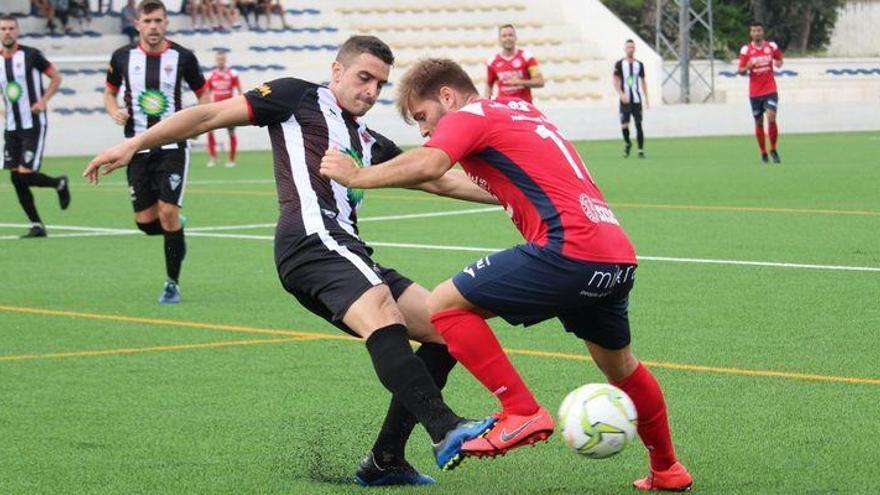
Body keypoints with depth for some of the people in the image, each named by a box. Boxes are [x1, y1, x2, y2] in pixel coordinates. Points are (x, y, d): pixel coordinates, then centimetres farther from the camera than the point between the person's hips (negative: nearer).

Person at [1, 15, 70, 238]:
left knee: (26, 174, -14)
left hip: (33, 125, -5)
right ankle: (36, 225, 11)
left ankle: (60, 184, 16)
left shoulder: (31, 55, -7)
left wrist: (44, 100, -13)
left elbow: (56, 77, 0)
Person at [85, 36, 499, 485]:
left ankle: (384, 460, 1)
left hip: (345, 253, 9)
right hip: (312, 235, -9)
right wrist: (134, 145, 1)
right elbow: (210, 115, 9)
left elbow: (440, 180, 35)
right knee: (381, 316, -32)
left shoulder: (371, 144, 32)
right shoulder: (299, 98, 13)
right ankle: (445, 432, -50)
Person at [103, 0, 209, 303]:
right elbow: (110, 92, 16)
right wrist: (115, 112, -5)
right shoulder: (123, 57, 2)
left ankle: (172, 284, -2)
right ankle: (176, 233, 36)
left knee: (168, 212, -14)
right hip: (137, 149, 3)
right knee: (145, 220, 0)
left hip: (172, 146, -3)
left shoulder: (182, 57, -3)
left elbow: (203, 93, 9)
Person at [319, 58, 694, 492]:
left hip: (569, 248, -9)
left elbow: (428, 165, -18)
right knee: (618, 363, 28)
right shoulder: (522, 111, 27)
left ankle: (522, 413, -9)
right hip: (619, 254, 9)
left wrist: (356, 176, -7)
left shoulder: (468, 116, 1)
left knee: (445, 305, -4)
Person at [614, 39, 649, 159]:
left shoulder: (639, 64, 10)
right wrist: (622, 94, -16)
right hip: (625, 100, -2)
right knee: (624, 125, -8)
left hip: (637, 99, 2)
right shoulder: (619, 64, 0)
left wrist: (646, 98, 10)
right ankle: (627, 143, 21)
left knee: (638, 124, -2)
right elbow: (615, 81, -2)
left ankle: (641, 150, 3)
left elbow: (643, 82, 17)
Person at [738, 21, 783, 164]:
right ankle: (763, 153, 21)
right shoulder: (746, 50, -2)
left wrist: (778, 63, -6)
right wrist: (747, 67, -23)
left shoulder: (772, 46, 1)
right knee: (759, 123, 6)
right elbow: (741, 71, 0)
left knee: (771, 118, -17)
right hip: (755, 92, 1)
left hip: (770, 90, 0)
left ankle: (773, 150, 0)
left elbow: (779, 60, 18)